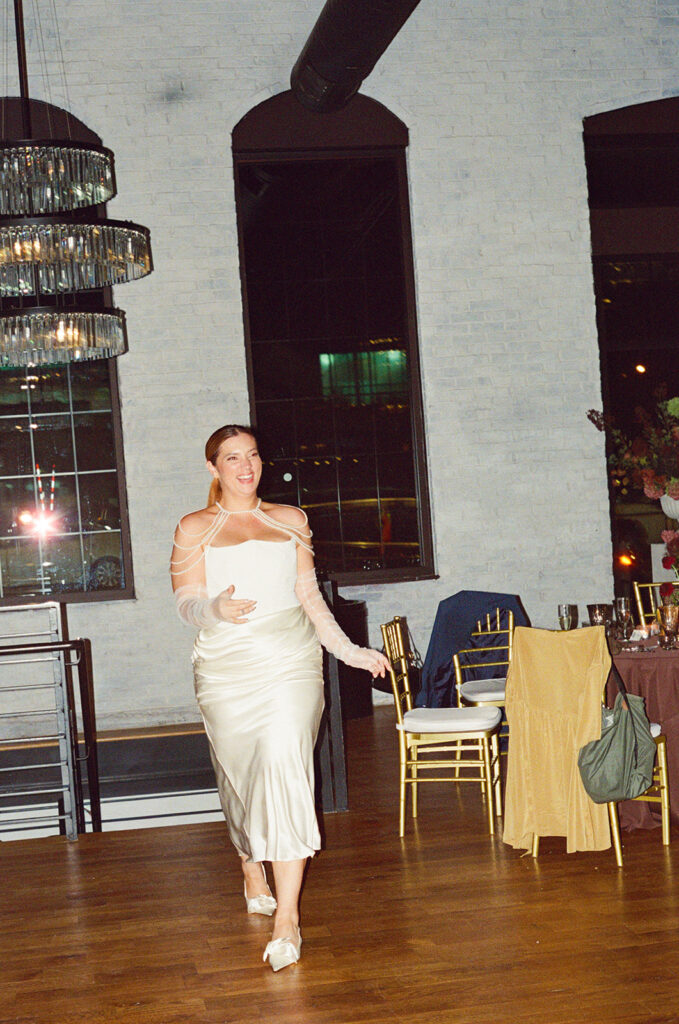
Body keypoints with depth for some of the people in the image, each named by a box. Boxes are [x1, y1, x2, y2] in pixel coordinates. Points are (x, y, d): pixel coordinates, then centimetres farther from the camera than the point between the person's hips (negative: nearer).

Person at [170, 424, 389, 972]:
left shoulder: (290, 520, 15)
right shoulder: (194, 528, 9)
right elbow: (186, 602, 1)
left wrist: (350, 652, 13)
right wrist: (216, 609, -21)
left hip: (291, 663, 0)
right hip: (227, 669, 1)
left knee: (286, 764, -16)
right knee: (239, 772, 7)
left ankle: (287, 918, -19)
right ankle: (253, 875, 37)